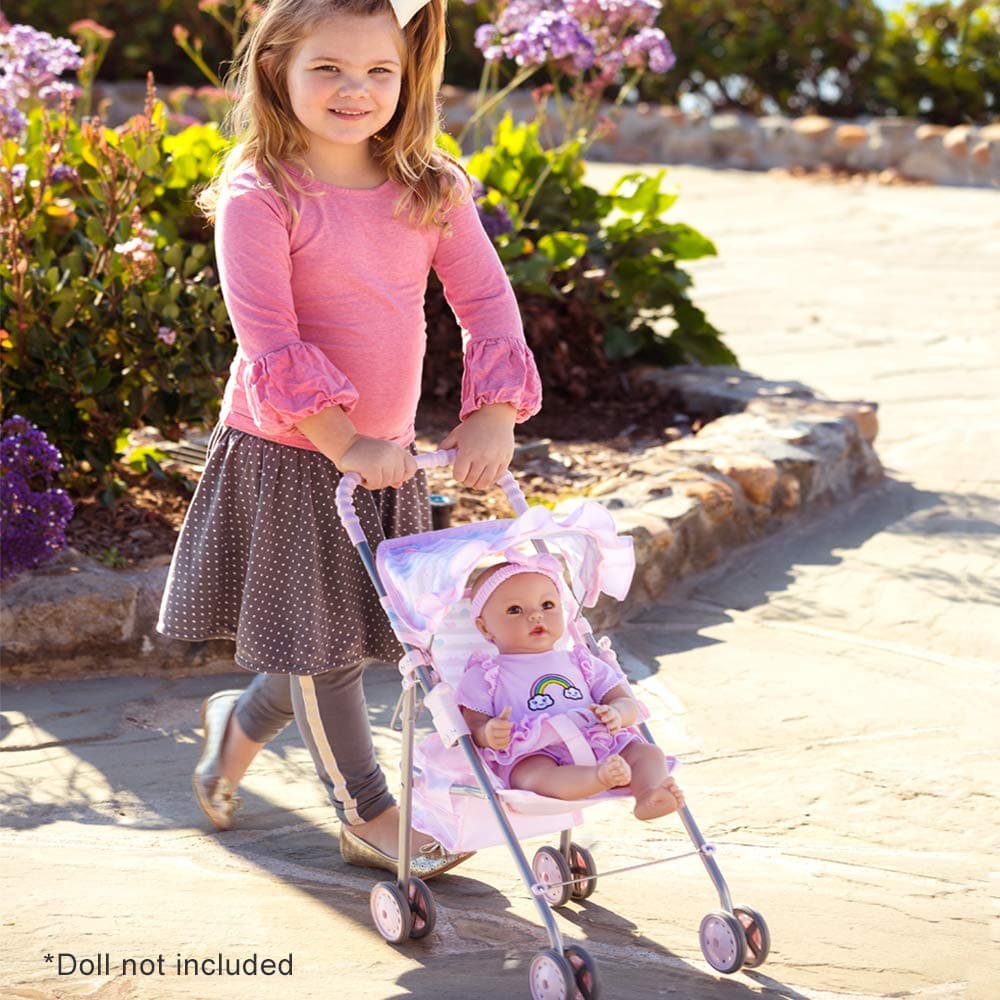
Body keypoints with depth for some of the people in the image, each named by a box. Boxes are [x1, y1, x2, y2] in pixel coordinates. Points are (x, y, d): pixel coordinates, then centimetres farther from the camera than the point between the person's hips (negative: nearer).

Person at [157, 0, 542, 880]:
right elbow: (271, 342, -20)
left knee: (347, 634, 16)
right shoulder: (259, 197, -15)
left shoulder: (432, 190, 1)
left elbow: (487, 301, -2)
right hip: (288, 455, -5)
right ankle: (368, 815, 21)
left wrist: (493, 415, -16)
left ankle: (241, 723, 43)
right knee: (319, 641, 4)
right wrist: (345, 446, -25)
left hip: (386, 455, 5)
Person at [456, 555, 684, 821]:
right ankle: (600, 777, -63)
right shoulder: (485, 677, 15)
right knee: (535, 774, -37)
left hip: (599, 742, 5)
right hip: (531, 755, -5)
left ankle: (649, 793, -49)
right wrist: (488, 734, -19)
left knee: (647, 753, -18)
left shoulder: (581, 664, 25)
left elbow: (628, 703, 21)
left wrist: (616, 714, -5)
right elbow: (472, 728, 6)